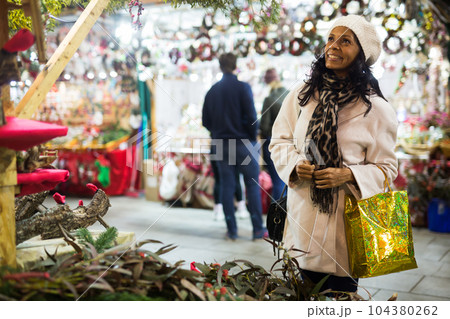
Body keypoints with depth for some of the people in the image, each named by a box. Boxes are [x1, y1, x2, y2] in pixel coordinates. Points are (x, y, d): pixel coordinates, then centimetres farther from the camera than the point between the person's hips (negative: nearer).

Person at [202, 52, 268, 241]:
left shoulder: (212, 91, 7)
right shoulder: (242, 87, -8)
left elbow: (205, 121, 7)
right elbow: (251, 117, -14)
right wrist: (253, 138, -1)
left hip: (221, 144, 4)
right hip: (243, 142, -4)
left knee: (227, 186, 7)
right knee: (253, 185, 4)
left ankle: (232, 230, 10)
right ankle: (258, 229, 6)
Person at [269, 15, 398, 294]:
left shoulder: (377, 109, -4)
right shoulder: (301, 96, 5)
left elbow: (386, 167, -1)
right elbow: (280, 140, 12)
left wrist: (348, 175, -19)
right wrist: (295, 165, -9)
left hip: (346, 215, -2)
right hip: (303, 212, 3)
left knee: (342, 291, 5)